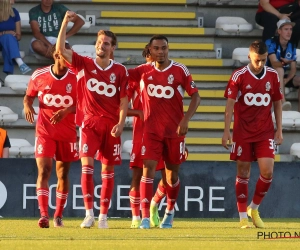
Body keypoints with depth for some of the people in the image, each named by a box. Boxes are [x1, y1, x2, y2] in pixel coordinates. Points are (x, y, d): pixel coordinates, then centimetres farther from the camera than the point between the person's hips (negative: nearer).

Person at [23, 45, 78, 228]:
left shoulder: (75, 77, -4)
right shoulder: (39, 76, -2)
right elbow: (29, 96, 11)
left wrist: (66, 111, -20)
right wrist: (27, 106, -11)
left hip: (68, 132, 1)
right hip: (45, 131, -1)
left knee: (63, 173, 8)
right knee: (44, 170, -13)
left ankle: (58, 215, 18)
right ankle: (44, 215, -19)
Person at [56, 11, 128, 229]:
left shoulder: (120, 71, 3)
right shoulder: (83, 64, 4)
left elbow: (124, 99, 1)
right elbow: (61, 49, -6)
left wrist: (121, 123, -10)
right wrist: (65, 23, -14)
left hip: (111, 125, 1)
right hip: (90, 122, -1)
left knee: (108, 169, 3)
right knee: (87, 164, -14)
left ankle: (103, 216, 8)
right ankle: (89, 213, -13)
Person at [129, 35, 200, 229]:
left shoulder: (180, 71, -4)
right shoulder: (143, 71, 2)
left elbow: (195, 97, -3)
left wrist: (186, 119, -15)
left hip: (174, 131, 0)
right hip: (151, 131, 0)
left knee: (172, 173, 10)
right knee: (148, 169, -13)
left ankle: (169, 213, 31)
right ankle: (145, 217, -15)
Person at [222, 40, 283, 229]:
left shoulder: (273, 76, 3)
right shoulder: (239, 76, -6)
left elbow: (277, 103, 11)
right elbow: (230, 104, -7)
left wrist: (279, 130, 7)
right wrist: (227, 131, -13)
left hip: (265, 133, 2)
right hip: (243, 133, -2)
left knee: (267, 172, -9)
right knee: (243, 173, 1)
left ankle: (254, 208, 13)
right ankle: (243, 216, 9)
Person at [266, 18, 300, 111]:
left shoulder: (292, 47, 3)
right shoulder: (271, 43, -13)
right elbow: (274, 64, -26)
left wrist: (287, 80, -21)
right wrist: (284, 63, -49)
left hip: (284, 76, 5)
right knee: (279, 69, -37)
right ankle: (283, 103, -53)